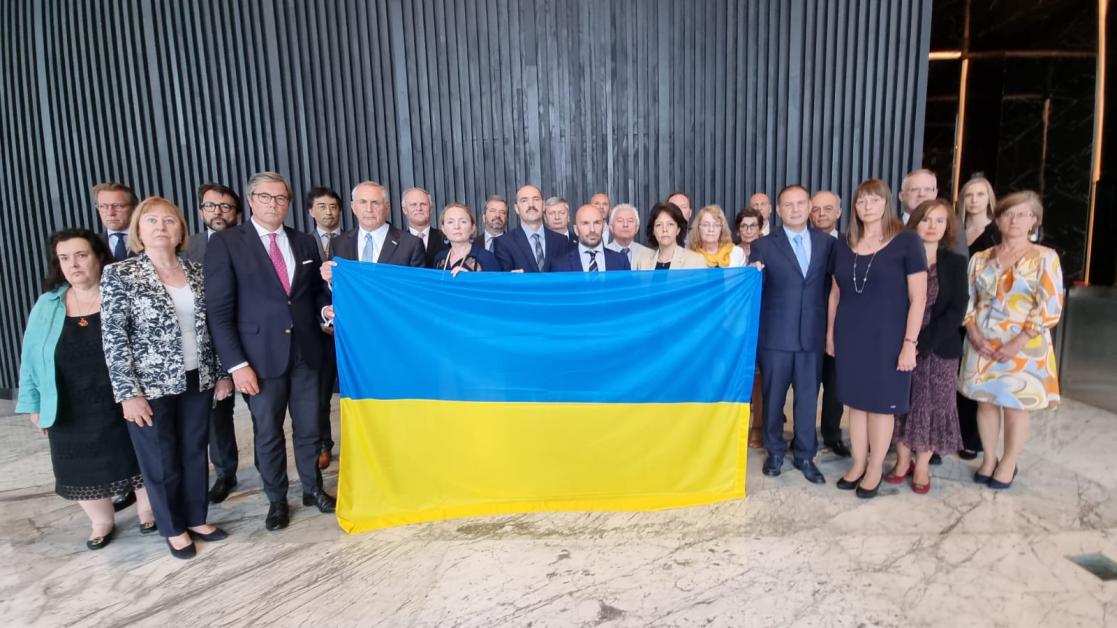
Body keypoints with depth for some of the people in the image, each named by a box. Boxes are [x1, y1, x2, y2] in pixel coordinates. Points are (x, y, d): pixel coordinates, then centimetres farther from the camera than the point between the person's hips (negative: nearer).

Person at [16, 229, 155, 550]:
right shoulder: (47, 305, 3)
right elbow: (31, 357, 8)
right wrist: (34, 403, 6)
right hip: (70, 411, 3)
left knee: (136, 458, 10)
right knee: (82, 469, 14)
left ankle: (147, 512, 31)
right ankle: (101, 523, 35)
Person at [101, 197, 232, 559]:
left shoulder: (197, 272, 3)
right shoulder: (119, 275, -8)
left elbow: (213, 325, 7)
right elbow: (114, 339, -10)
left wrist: (222, 373, 6)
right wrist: (128, 393, -14)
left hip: (197, 380, 4)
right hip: (151, 386, -3)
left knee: (195, 453, 15)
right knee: (161, 461, 11)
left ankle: (196, 520, 33)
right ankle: (174, 529, 30)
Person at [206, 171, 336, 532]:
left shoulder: (305, 242, 9)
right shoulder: (226, 243, -4)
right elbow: (218, 310, -8)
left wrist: (327, 307, -6)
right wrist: (236, 364, -13)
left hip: (305, 351, 3)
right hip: (261, 355, -3)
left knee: (308, 427, 13)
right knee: (268, 433, 11)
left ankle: (313, 489, 33)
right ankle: (276, 500, 30)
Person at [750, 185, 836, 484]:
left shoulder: (827, 243, 6)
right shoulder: (763, 245, -1)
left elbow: (831, 285, 8)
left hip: (813, 334, 2)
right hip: (775, 335, -2)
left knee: (808, 398, 9)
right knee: (773, 397, 10)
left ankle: (805, 456, 25)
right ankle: (775, 451, 28)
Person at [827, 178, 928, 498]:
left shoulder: (906, 241, -7)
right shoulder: (844, 244, 5)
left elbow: (918, 297, -9)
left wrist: (909, 343, -12)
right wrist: (830, 334, 9)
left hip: (887, 337, -3)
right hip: (850, 337, 4)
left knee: (882, 404, 8)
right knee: (856, 402, 12)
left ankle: (875, 468, 24)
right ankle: (858, 464, 26)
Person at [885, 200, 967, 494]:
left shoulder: (955, 262, 0)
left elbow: (956, 310, -7)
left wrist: (923, 343, -16)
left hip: (939, 349, 0)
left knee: (933, 406, 6)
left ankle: (921, 467, 20)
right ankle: (902, 461, 23)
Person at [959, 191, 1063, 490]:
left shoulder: (1045, 258, -5)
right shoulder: (981, 258, 5)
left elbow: (1050, 307, -11)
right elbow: (967, 298, 7)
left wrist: (1017, 343, -17)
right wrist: (973, 332, -9)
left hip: (1023, 347, -3)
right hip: (982, 344, 3)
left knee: (1015, 407, 7)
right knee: (986, 402, 11)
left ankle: (1007, 464, 23)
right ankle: (988, 460, 27)